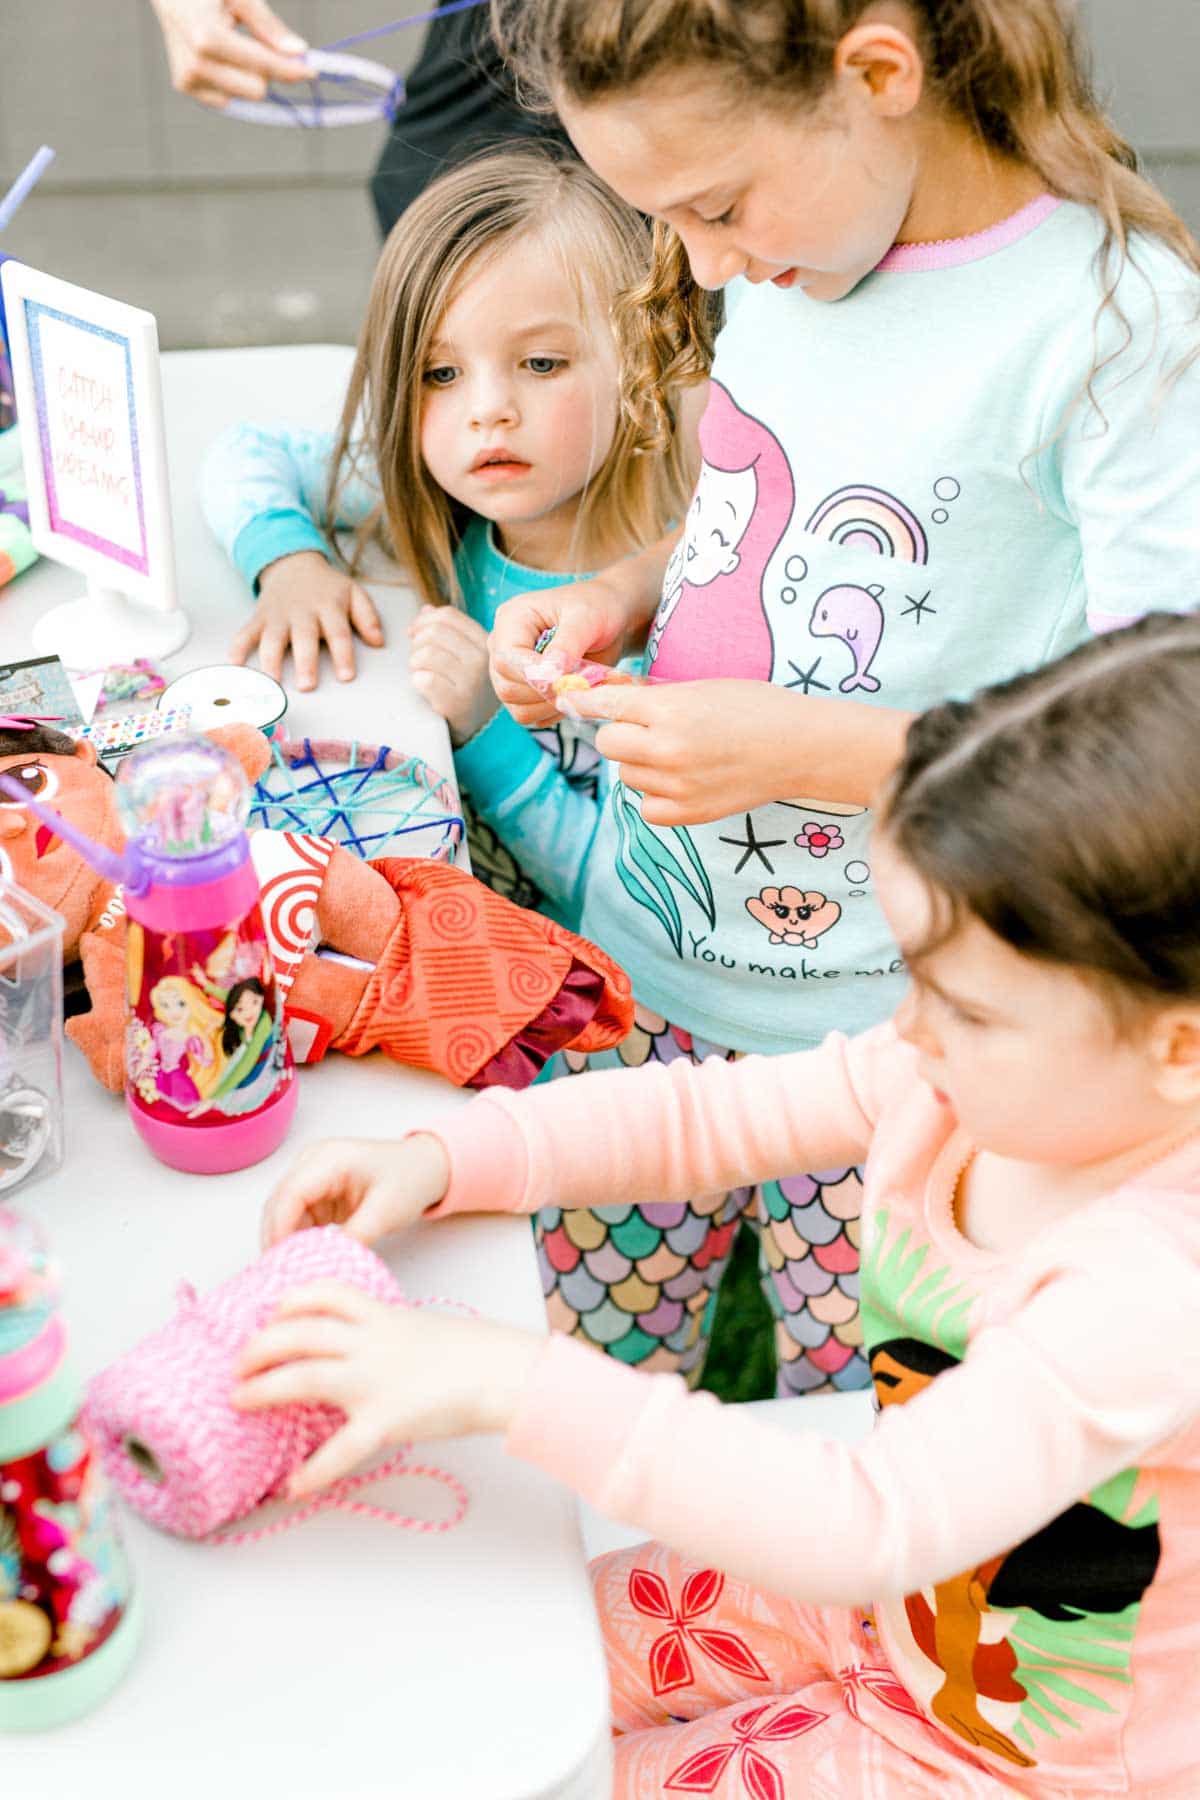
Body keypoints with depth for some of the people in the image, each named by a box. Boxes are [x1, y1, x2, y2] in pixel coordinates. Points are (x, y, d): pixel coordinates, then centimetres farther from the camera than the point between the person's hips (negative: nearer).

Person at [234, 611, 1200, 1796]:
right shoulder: (975, 1077, -15)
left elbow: (866, 1532, -44)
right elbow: (711, 1115, -7)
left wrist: (519, 1384, -46)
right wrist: (443, 1159, -19)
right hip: (890, 1592, 6)